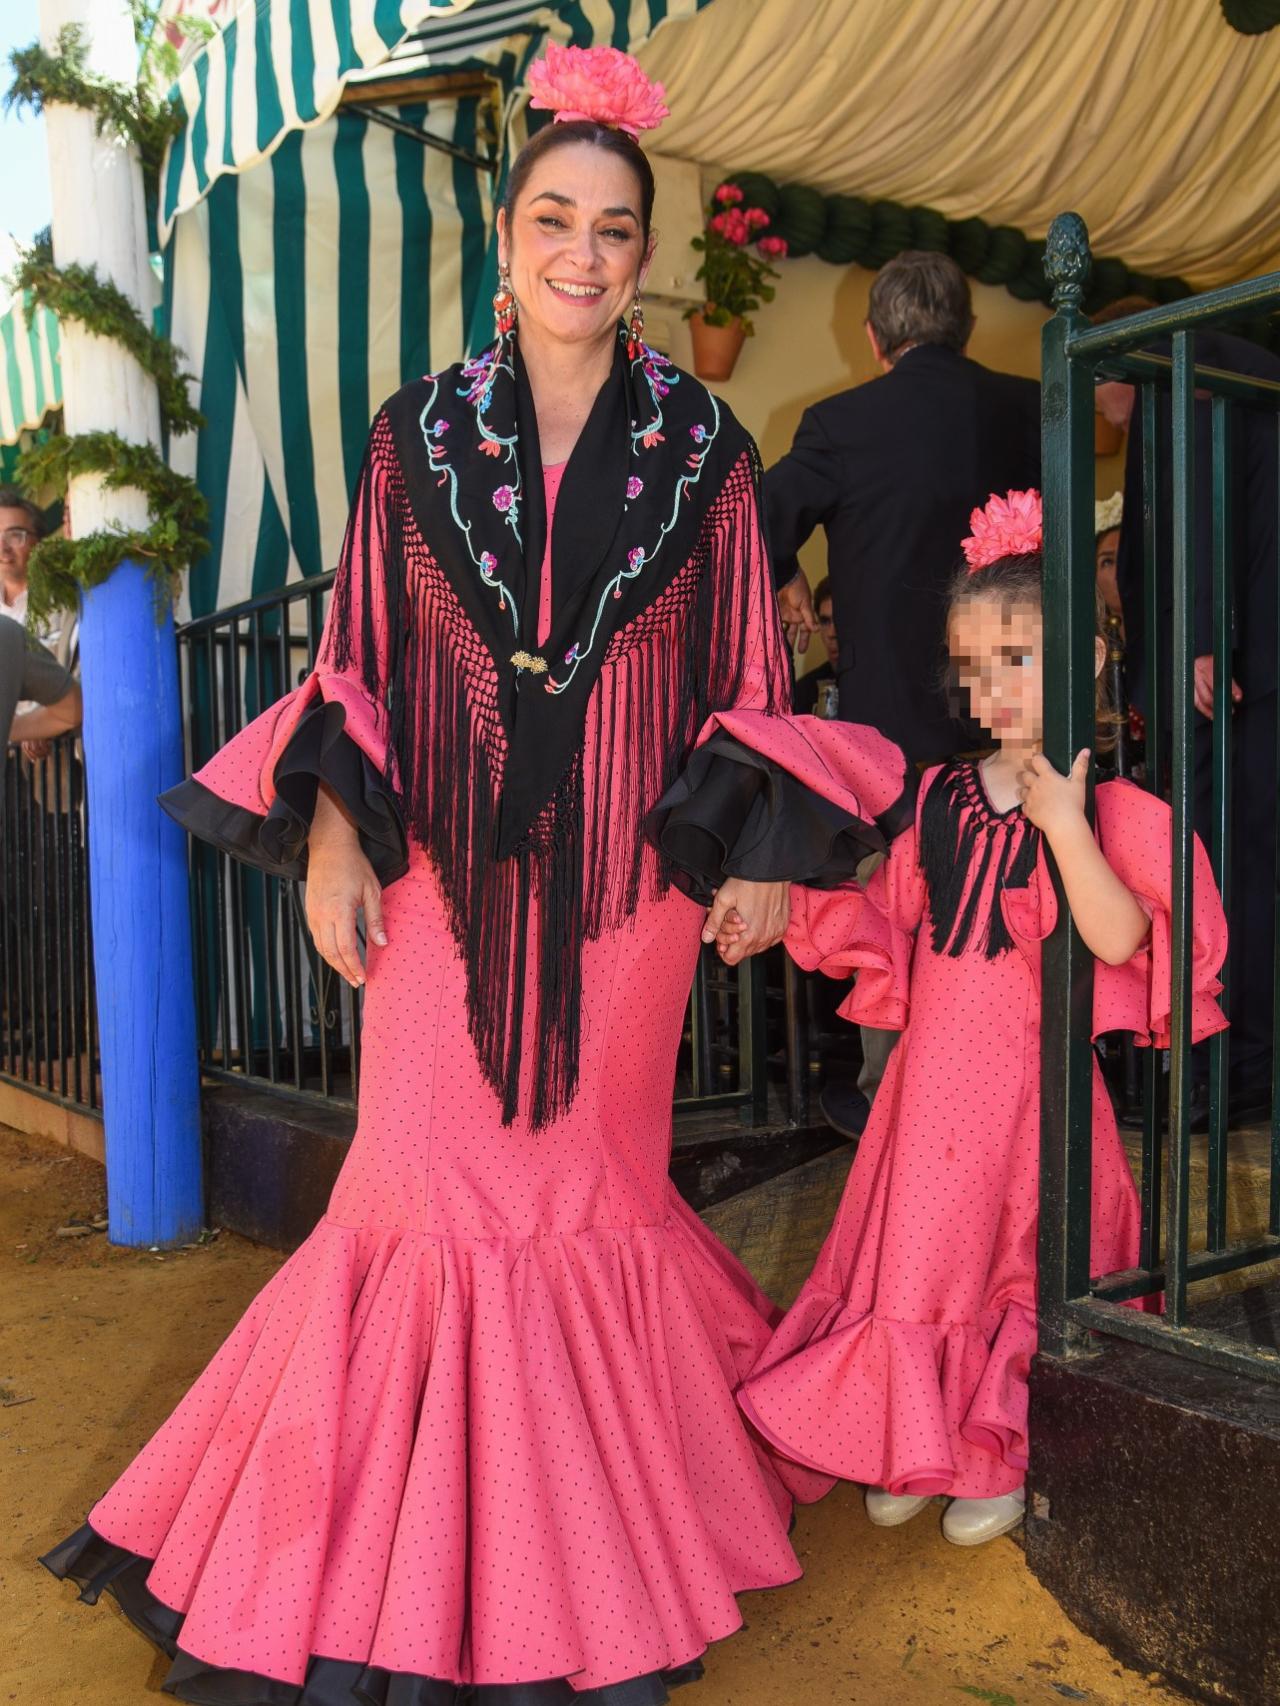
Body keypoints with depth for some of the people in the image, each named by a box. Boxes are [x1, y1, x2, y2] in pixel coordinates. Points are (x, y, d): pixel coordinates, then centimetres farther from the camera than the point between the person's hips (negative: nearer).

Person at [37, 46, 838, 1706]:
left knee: (593, 1183, 10)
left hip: (625, 881, 0)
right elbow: (359, 657, 5)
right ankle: (405, 1568, 22)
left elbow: (747, 669, 6)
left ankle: (584, 1555, 32)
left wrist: (760, 844, -3)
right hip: (448, 874, 0)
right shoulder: (420, 430, 4)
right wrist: (331, 832, -5)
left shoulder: (702, 445, 3)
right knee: (436, 1184, 1)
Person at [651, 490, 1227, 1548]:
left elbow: (1120, 940, -21)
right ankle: (923, 1450, 30)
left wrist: (1062, 823, -24)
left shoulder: (1105, 808, -8)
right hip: (935, 1064, 4)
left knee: (1021, 1257, 7)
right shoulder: (939, 795, 5)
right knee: (921, 1248, 10)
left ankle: (1008, 1460, 29)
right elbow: (891, 924, 11)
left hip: (1032, 1068, -4)